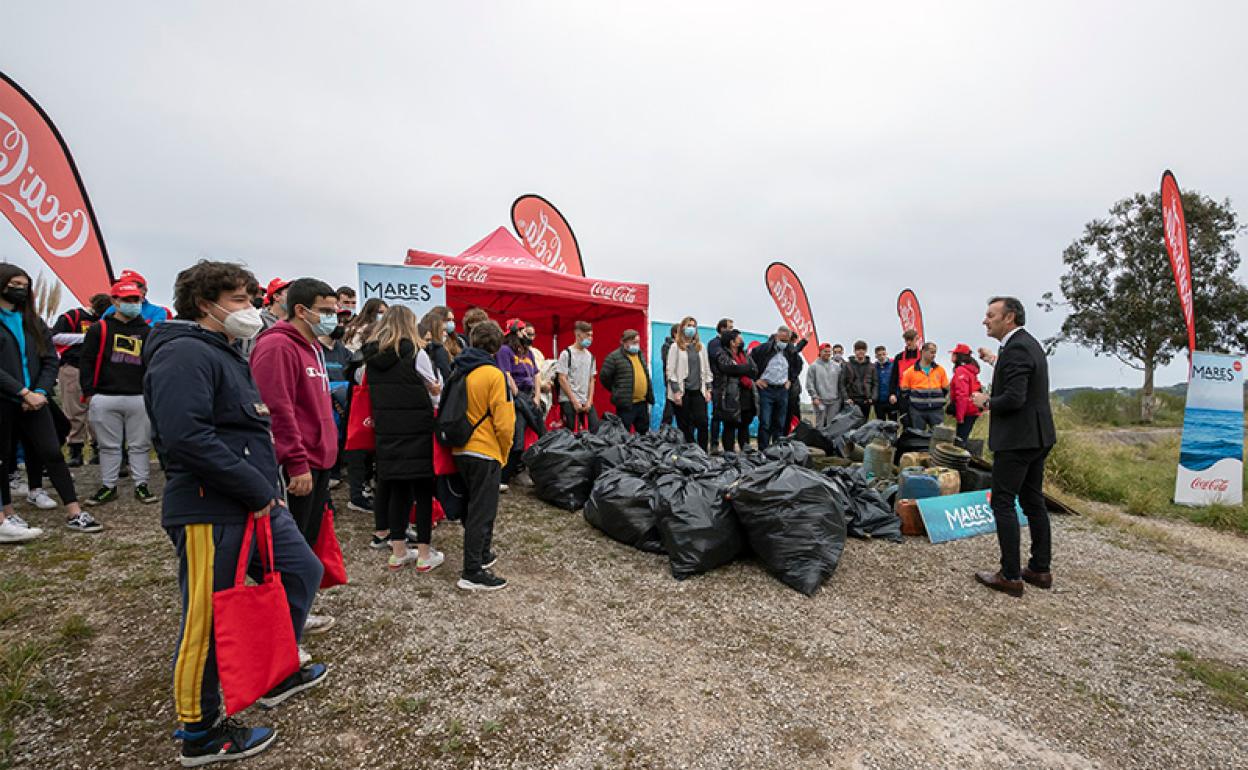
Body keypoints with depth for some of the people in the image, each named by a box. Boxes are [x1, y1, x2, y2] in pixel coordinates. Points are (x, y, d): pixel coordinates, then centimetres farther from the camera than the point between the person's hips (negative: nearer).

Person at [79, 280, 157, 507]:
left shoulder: (147, 331, 11)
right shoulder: (100, 329, 5)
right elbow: (87, 362, 3)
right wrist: (88, 392, -4)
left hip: (140, 398, 1)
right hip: (105, 397, -1)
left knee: (140, 445, 5)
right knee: (109, 445, 9)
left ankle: (141, 485, 13)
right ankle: (108, 486, 19)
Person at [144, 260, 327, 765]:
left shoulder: (225, 354, 18)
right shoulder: (185, 353, -16)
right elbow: (185, 437, -28)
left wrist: (267, 487, 13)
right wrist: (257, 490, -21)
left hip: (256, 507, 10)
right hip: (209, 514, -10)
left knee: (303, 570, 18)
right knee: (208, 622, 4)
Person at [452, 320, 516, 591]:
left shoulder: (458, 372, 5)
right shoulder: (494, 375, -15)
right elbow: (504, 422, -16)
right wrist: (504, 453, 0)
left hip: (460, 451, 7)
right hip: (485, 452, -7)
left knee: (475, 506, 21)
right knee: (482, 511, 0)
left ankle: (482, 555, 35)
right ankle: (472, 573, 5)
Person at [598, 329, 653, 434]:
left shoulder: (640, 355, 14)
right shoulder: (614, 357, -9)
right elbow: (604, 377, -7)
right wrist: (616, 392, 0)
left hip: (642, 403, 7)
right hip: (626, 404, -7)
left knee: (644, 432, 16)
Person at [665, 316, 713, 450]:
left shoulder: (701, 346, 13)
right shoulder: (676, 346, 0)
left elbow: (706, 369, 15)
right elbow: (671, 371, -5)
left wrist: (708, 389, 8)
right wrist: (676, 391, -11)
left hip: (698, 391, 3)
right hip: (682, 392, -3)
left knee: (702, 423, -2)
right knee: (684, 426, 3)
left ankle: (703, 453, 7)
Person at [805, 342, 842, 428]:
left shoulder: (836, 366, 11)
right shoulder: (814, 366, 0)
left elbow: (840, 383, 13)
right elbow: (809, 384, -3)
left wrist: (840, 396, 7)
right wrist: (814, 397, -10)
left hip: (834, 401, 3)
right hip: (820, 400, -3)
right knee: (820, 424, -1)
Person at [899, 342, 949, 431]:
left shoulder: (940, 370, 7)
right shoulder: (911, 371, 1)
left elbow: (946, 388, 13)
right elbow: (904, 390, 4)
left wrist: (938, 401, 6)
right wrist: (913, 402, 0)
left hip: (936, 411, 1)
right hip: (918, 411, -1)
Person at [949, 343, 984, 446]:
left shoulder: (961, 371, -13)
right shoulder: (970, 370, 18)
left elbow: (962, 395, -21)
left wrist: (959, 416, -19)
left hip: (966, 411, -10)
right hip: (972, 410, 10)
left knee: (960, 440, -10)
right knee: (963, 439, 13)